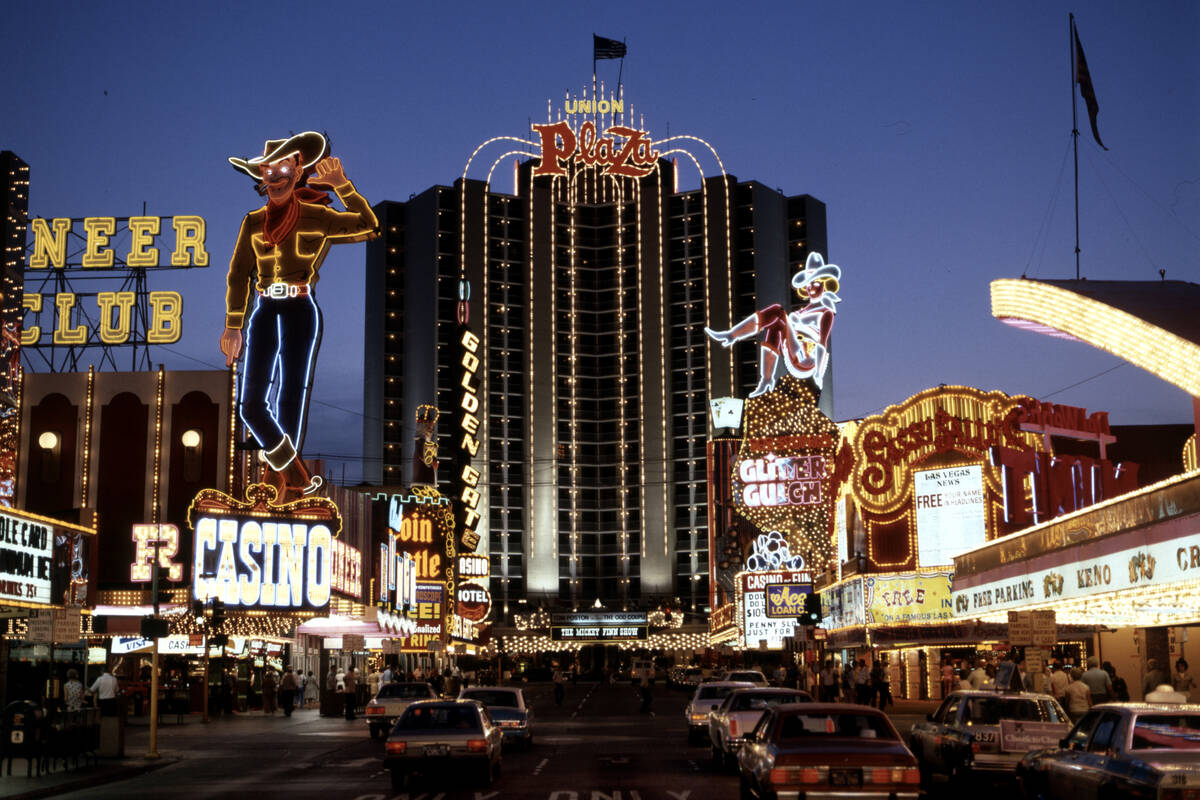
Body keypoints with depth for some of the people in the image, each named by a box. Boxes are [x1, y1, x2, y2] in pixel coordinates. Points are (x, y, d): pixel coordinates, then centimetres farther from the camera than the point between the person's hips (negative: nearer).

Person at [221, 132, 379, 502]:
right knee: (251, 404, -4)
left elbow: (368, 226, -10)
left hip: (300, 312, -3)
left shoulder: (316, 217, 1)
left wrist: (341, 184, -16)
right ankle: (298, 477, 10)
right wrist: (233, 327, 3)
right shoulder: (253, 222, 10)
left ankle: (292, 485, 14)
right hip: (263, 313, 3)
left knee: (290, 400, 1)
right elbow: (239, 275, 9)